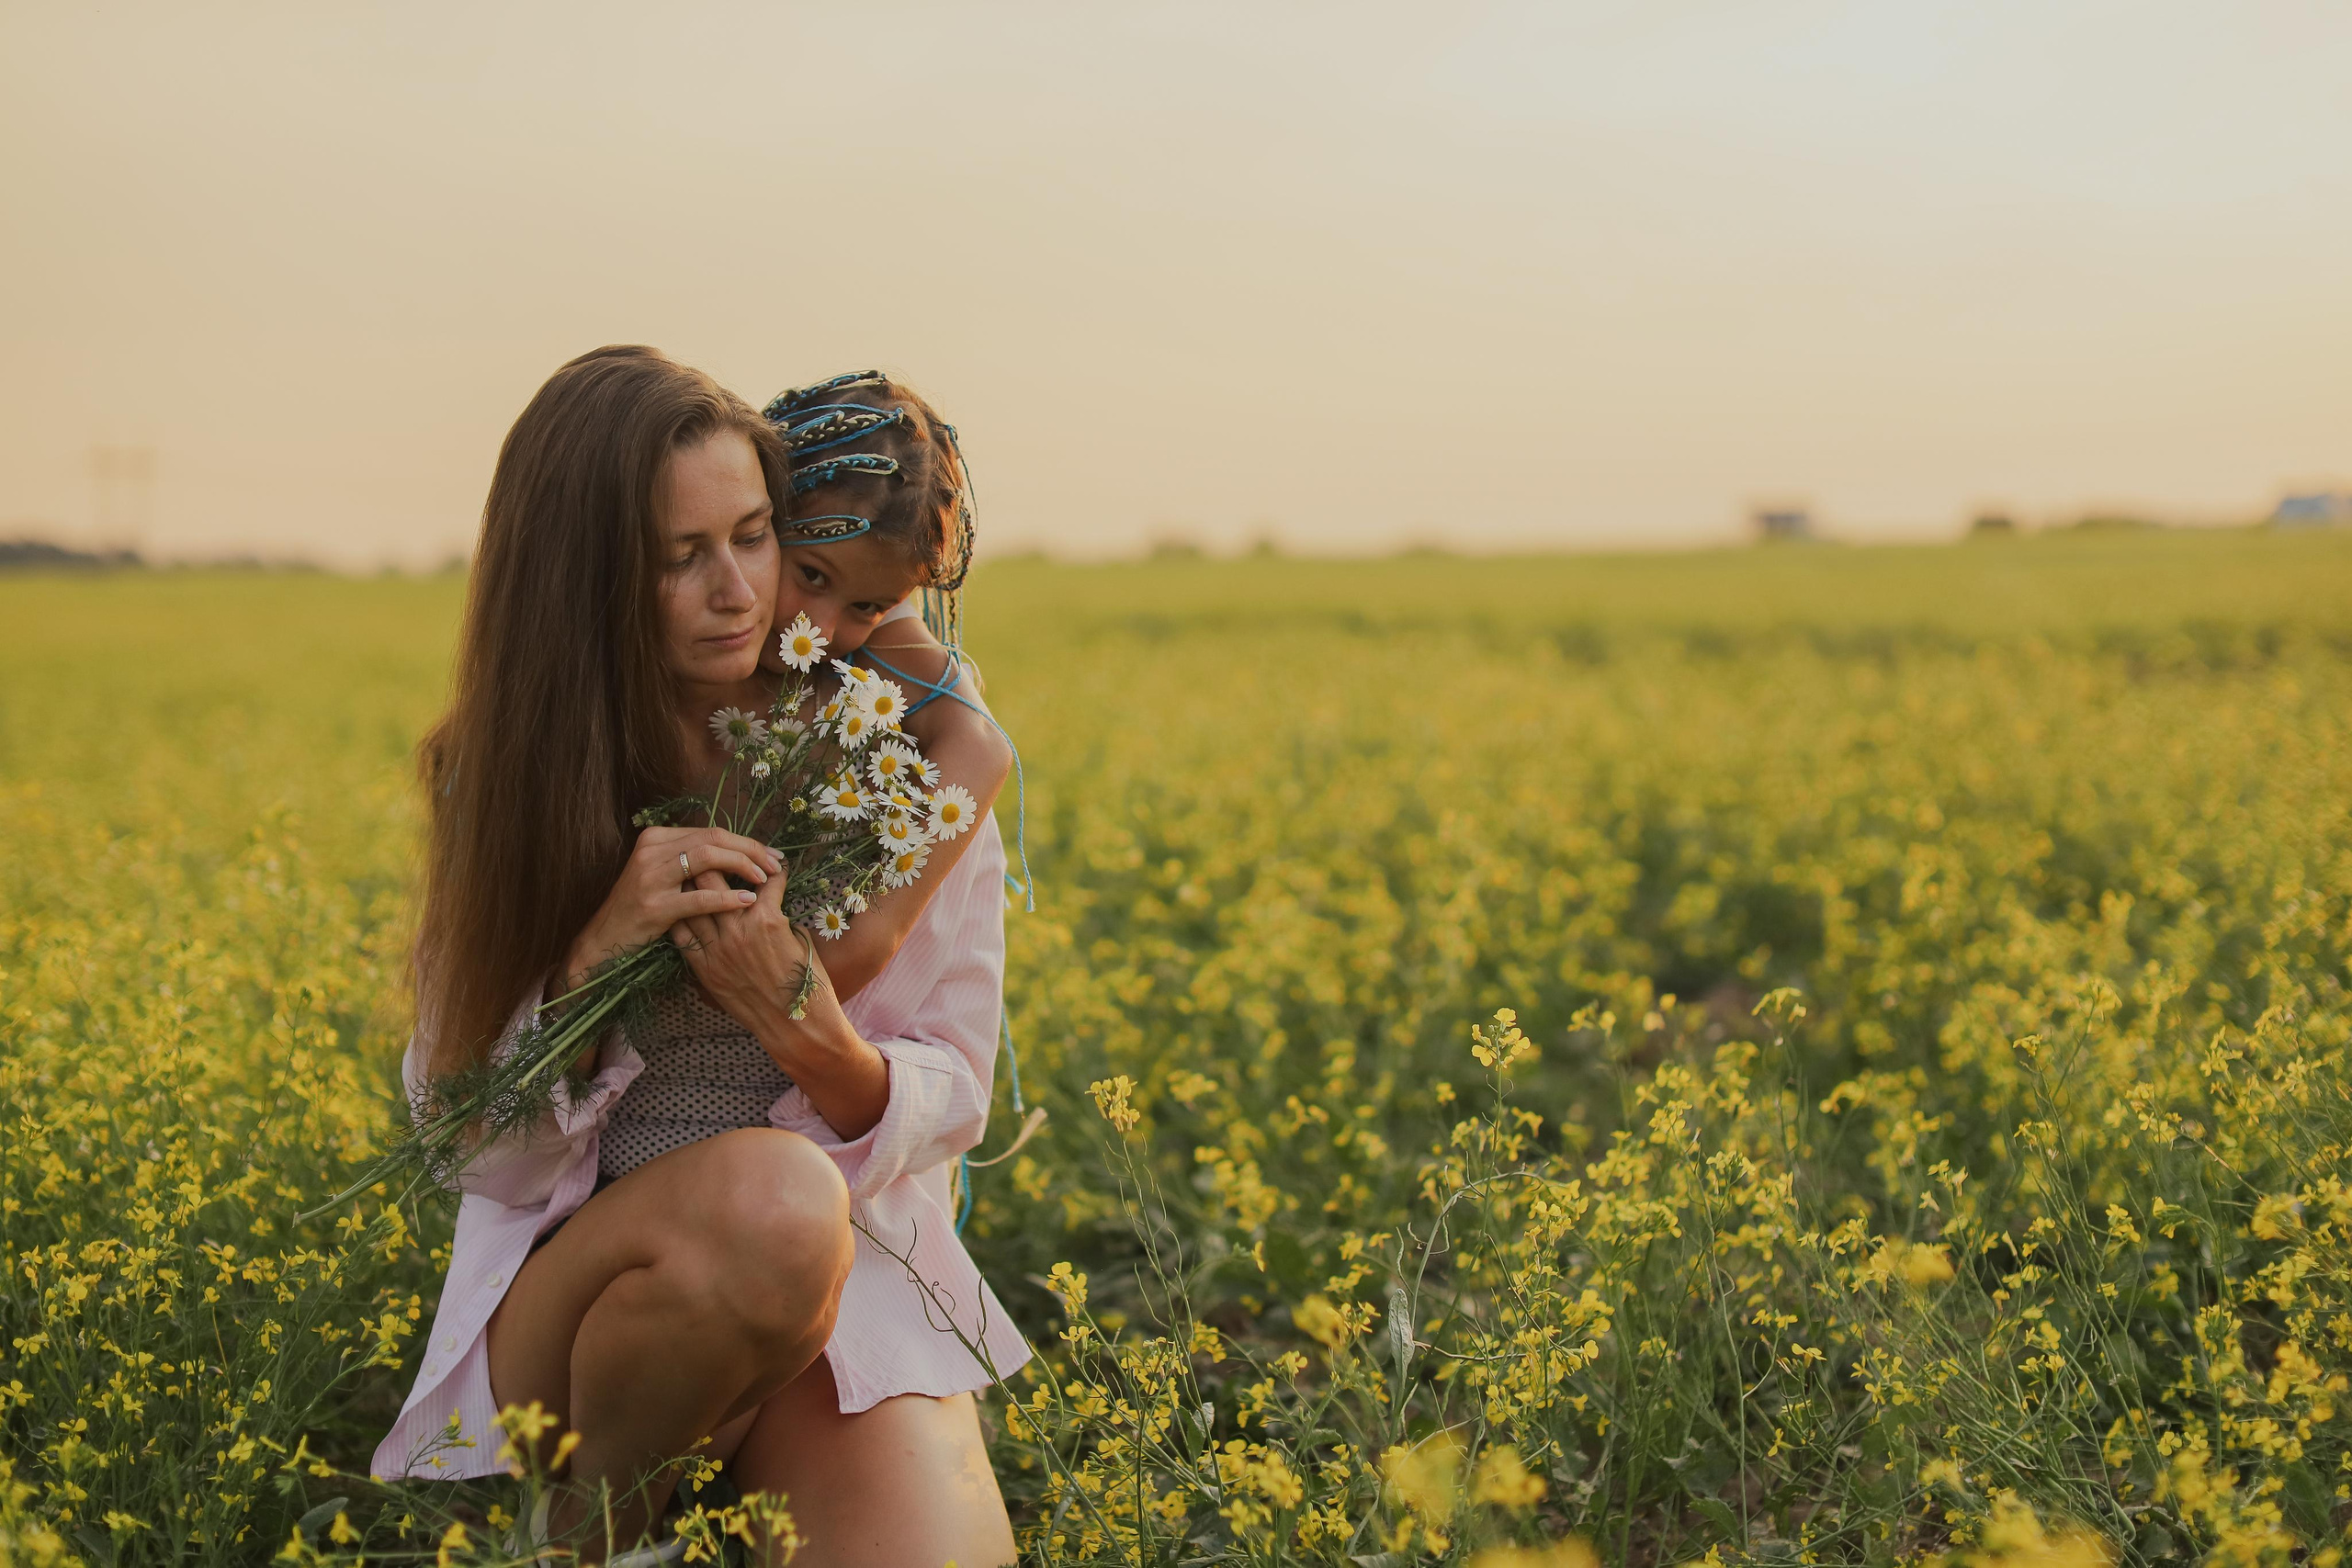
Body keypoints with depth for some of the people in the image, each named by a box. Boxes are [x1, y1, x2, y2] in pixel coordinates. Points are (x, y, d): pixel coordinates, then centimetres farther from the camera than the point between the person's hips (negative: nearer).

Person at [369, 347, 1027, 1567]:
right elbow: (471, 1148, -3)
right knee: (771, 1188, -36)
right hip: (576, 1278, 0)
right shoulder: (514, 774, -1)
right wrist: (598, 951, -22)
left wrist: (798, 1021, -22)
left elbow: (945, 1111, 1)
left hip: (848, 1281, 0)